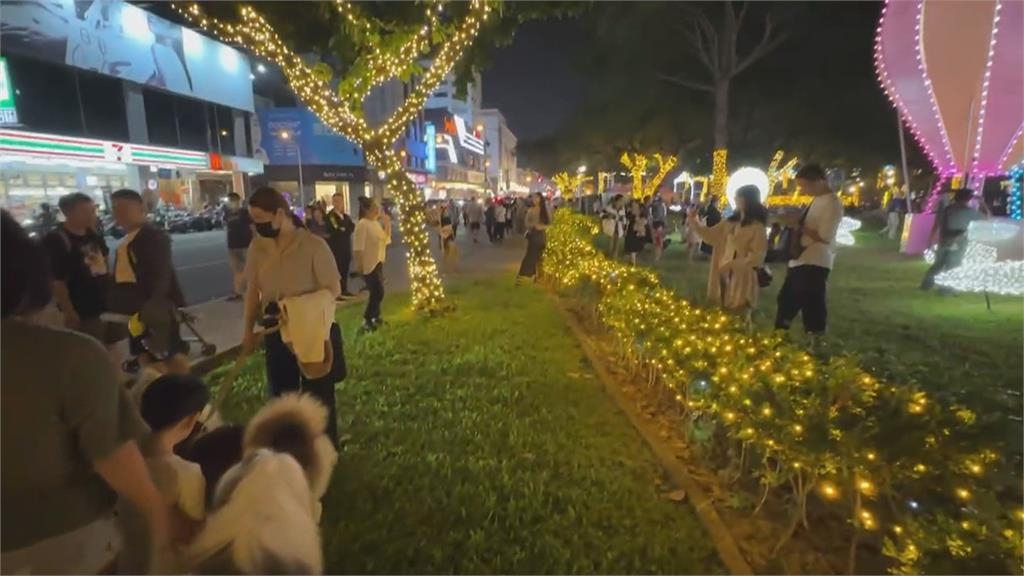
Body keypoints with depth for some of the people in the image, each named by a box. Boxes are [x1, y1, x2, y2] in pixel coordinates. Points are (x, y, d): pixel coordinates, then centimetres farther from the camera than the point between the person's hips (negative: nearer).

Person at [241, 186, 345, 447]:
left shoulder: (313, 245, -17)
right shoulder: (257, 247, -1)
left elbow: (333, 289, -15)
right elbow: (253, 291, 8)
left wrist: (299, 304, -27)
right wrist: (248, 330, 8)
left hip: (313, 331, -4)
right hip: (277, 332, 5)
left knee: (318, 398, 10)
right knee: (281, 397, 18)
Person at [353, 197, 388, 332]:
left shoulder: (375, 223, 10)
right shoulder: (362, 224, -17)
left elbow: (383, 240, 18)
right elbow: (358, 247, -21)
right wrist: (359, 264, -22)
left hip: (378, 262, 9)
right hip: (368, 264, -9)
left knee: (376, 292, 14)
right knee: (378, 292, -10)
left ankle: (375, 317, 28)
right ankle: (367, 320, 1)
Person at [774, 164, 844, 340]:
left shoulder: (832, 203, -14)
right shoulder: (817, 200, 13)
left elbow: (825, 236, -21)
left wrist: (798, 225, -16)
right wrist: (797, 224, 3)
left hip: (815, 263, -9)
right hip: (800, 261, 10)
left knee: (812, 306, 2)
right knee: (787, 301, 18)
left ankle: (814, 343, 18)